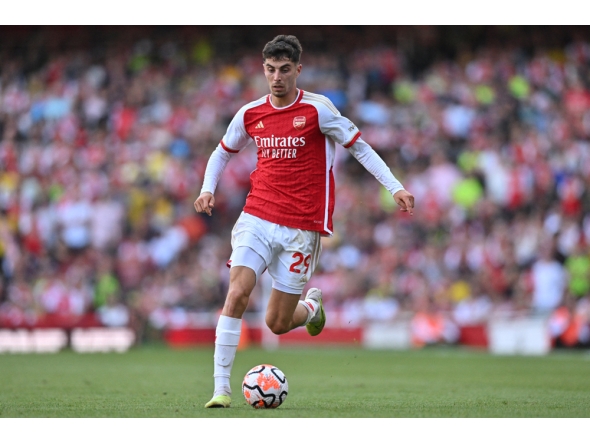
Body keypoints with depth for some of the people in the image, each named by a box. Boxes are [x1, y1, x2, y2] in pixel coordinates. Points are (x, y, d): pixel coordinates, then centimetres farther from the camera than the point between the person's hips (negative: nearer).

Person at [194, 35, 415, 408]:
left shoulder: (317, 108, -6)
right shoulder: (250, 114, 6)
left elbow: (359, 147, 0)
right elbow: (224, 152, 23)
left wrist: (395, 187, -9)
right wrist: (208, 189, 6)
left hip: (302, 228, -3)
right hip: (257, 218, 3)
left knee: (277, 323, 0)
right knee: (237, 294, -18)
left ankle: (312, 305, 37)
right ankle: (222, 388, -12)